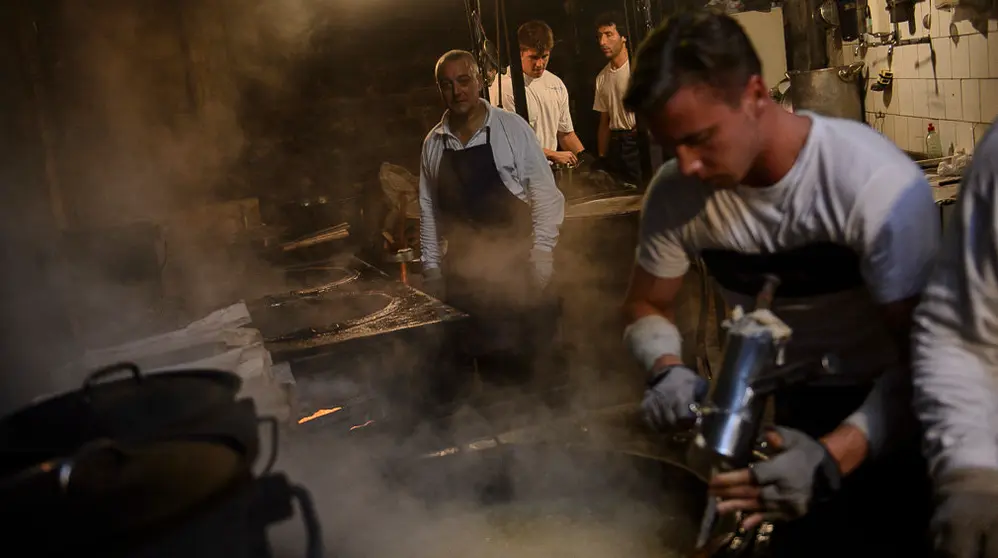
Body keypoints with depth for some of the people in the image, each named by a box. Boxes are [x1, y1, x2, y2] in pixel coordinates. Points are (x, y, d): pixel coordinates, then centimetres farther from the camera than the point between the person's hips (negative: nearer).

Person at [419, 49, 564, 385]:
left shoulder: (512, 128, -6)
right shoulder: (433, 143, 5)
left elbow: (545, 194, -5)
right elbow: (427, 209, 11)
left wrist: (540, 254, -10)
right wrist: (431, 268, 9)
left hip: (515, 262, -3)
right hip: (462, 267, 3)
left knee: (526, 347, -2)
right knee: (476, 353, 8)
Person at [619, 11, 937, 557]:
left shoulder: (878, 183, -27)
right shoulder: (676, 191, -15)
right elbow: (646, 305, 0)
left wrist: (831, 458, -40)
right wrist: (667, 371, -22)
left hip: (892, 401, -3)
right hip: (800, 406, 4)